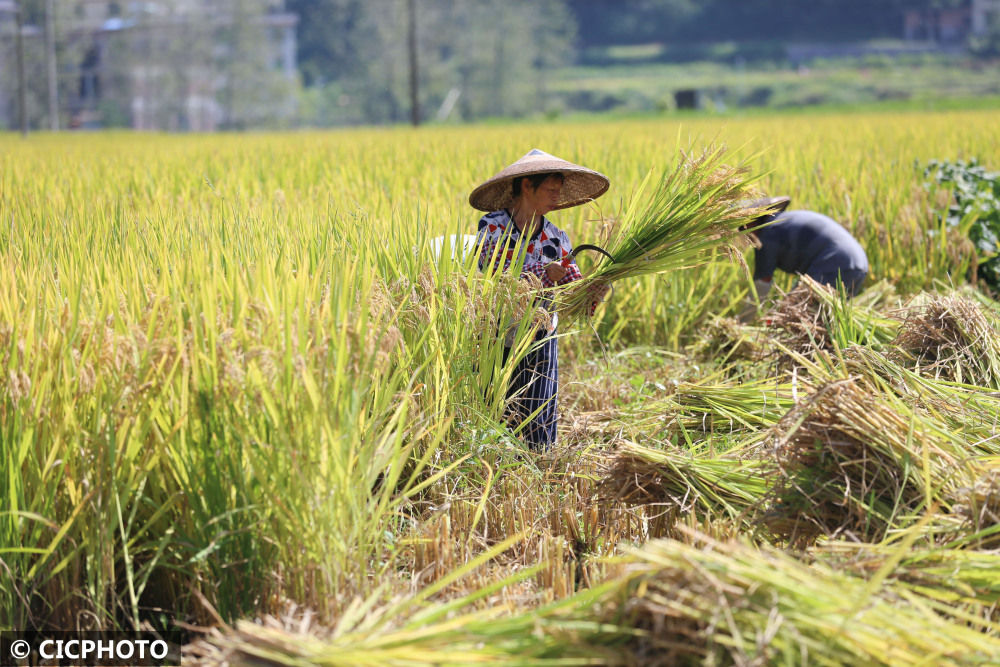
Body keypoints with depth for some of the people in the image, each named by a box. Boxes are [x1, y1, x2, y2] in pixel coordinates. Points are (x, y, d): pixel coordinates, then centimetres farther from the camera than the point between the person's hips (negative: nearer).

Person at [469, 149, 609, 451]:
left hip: (539, 343, 3)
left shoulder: (556, 239, 2)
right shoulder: (493, 227, -9)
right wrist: (543, 274, -27)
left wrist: (593, 292, -23)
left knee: (537, 435, 3)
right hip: (496, 343, -3)